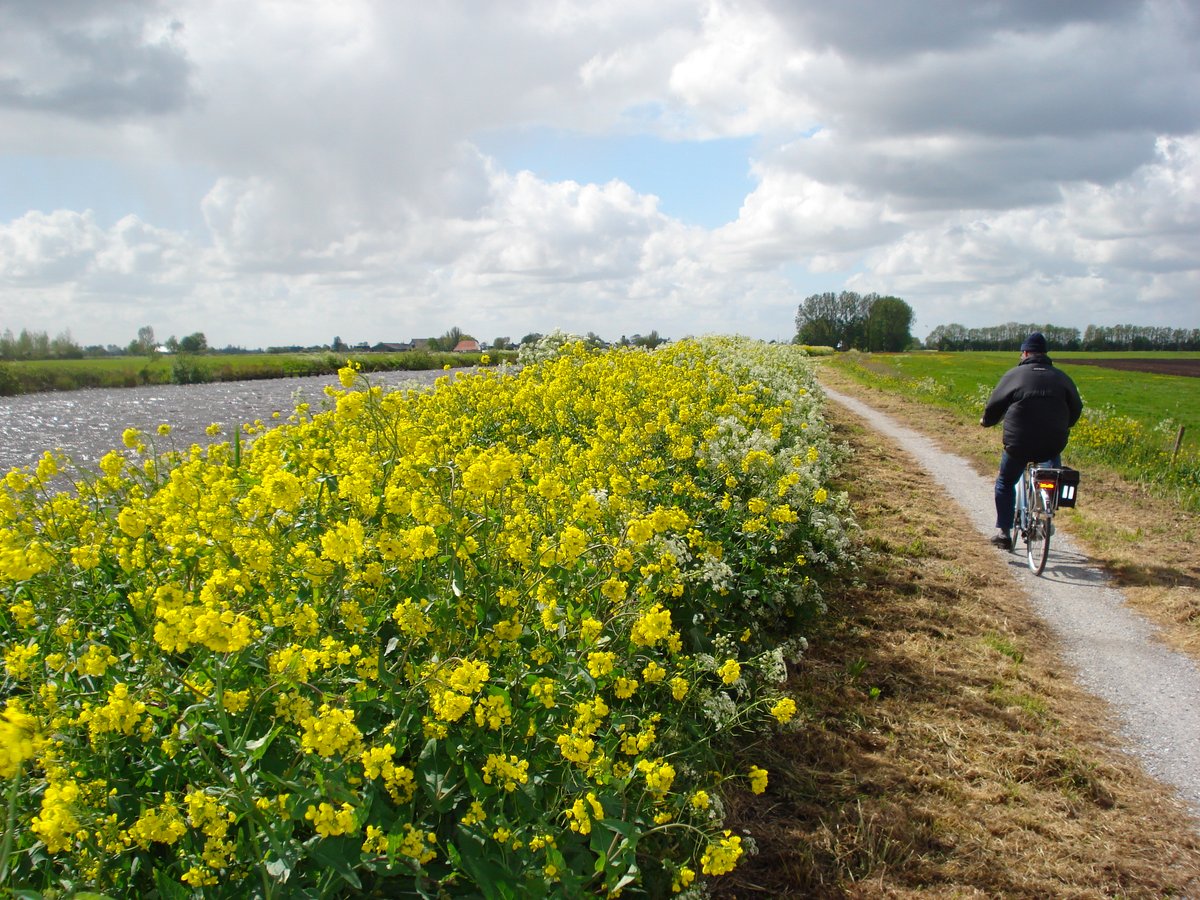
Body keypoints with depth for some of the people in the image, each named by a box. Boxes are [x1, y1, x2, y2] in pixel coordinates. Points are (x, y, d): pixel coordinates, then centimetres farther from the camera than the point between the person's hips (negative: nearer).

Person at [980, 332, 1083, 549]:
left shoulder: (1014, 375, 1)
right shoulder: (1061, 377, 9)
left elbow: (995, 404, 6)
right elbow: (1076, 407, 16)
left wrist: (986, 421, 28)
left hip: (1019, 444, -2)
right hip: (1053, 444, 2)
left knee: (1005, 483, 18)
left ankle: (1002, 531, 10)